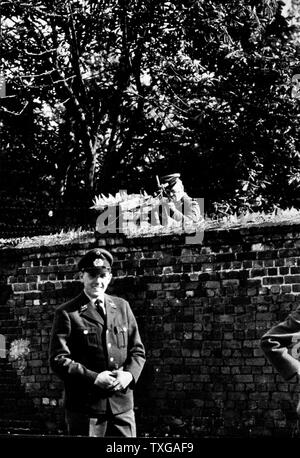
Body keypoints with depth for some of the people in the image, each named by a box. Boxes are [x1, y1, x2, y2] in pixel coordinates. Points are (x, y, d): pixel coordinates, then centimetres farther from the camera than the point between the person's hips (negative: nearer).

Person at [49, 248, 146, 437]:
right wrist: (94, 378, -17)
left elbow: (137, 350, 14)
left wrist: (130, 374, -6)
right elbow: (58, 360, -8)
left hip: (122, 402, 4)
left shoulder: (122, 307, 13)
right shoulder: (67, 313, -2)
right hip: (85, 405, -4)